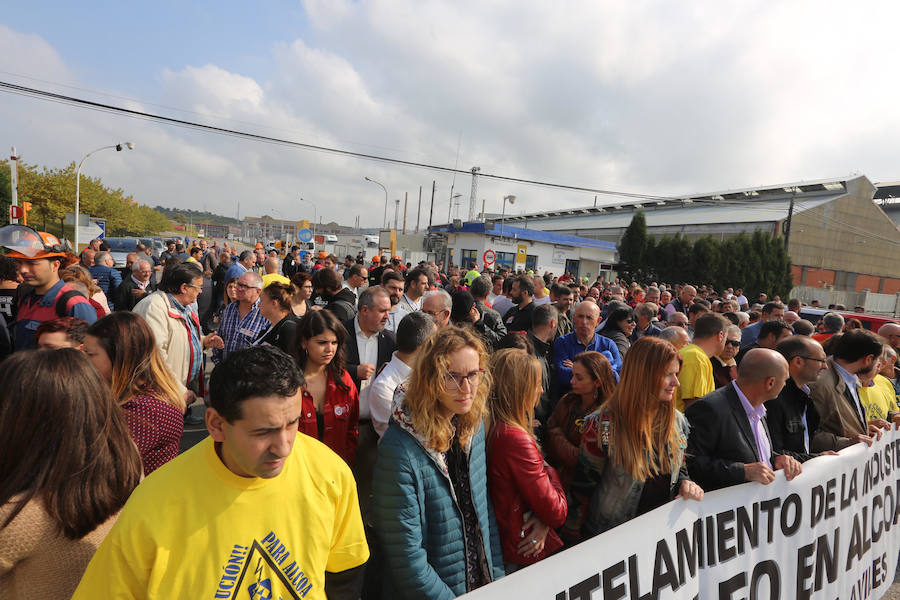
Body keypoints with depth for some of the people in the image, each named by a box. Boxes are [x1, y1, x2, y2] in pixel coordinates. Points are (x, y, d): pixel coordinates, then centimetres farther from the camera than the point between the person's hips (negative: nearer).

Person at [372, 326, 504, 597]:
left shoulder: (473, 426, -6)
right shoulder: (400, 448, -27)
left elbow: (483, 506, 4)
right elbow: (406, 555, -22)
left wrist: (498, 575, 2)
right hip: (439, 591, -5)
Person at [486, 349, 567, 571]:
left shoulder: (492, 429, -3)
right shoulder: (515, 438, -29)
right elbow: (557, 513, -19)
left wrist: (543, 521, -11)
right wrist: (550, 473, -4)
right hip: (525, 556, -8)